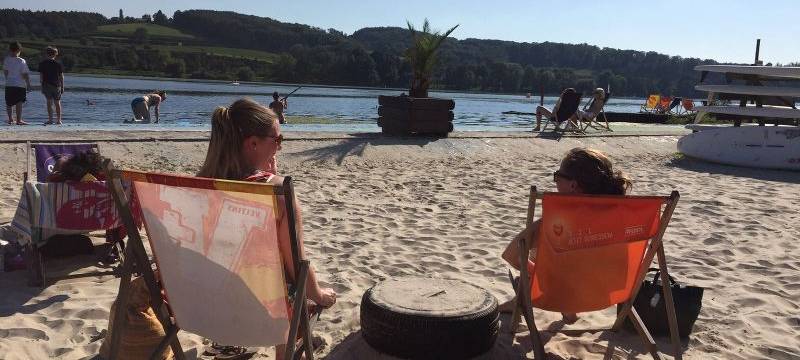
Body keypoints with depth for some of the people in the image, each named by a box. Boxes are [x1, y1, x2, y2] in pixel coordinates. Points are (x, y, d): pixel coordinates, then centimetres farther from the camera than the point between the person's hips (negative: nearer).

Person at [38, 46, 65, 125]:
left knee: (49, 102, 3)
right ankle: (58, 120, 8)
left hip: (46, 85, 0)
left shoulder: (42, 64, 1)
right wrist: (62, 87, 7)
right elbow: (61, 76, 0)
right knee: (57, 103, 8)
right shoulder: (58, 64, -1)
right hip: (56, 85, 0)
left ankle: (50, 120, -4)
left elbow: (41, 76, 1)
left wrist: (42, 86, 8)